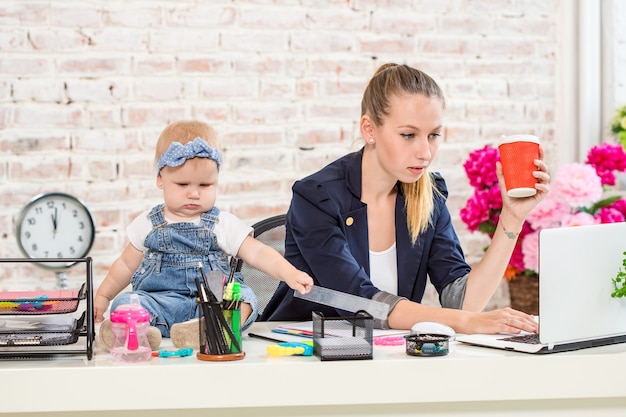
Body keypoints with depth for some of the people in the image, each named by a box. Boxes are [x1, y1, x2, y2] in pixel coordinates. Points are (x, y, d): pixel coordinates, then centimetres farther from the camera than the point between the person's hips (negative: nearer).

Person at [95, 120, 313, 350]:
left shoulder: (223, 224, 8)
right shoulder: (148, 223, 12)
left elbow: (258, 252, 2)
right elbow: (127, 264, 24)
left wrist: (289, 273, -14)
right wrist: (102, 296, 25)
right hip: (159, 300, 1)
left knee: (244, 296, -29)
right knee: (125, 301, -26)